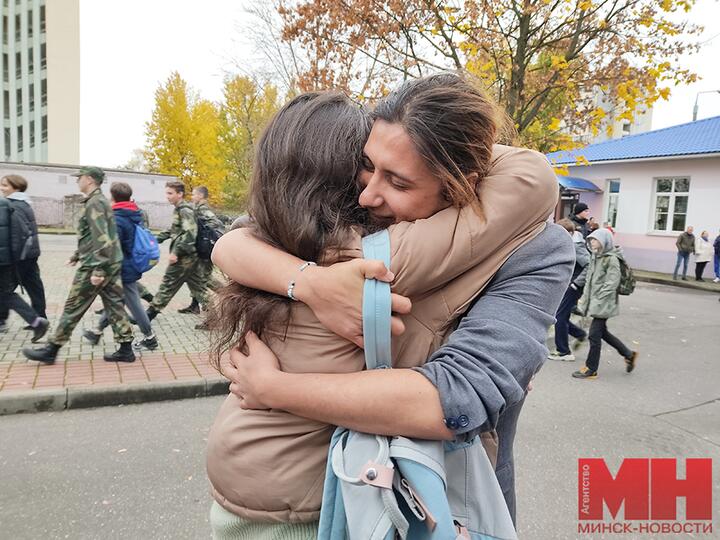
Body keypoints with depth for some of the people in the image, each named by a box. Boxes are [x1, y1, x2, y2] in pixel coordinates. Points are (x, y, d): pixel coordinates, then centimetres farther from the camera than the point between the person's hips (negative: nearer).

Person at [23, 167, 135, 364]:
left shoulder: (94, 203, -14)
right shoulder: (100, 201, 17)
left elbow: (102, 239, -23)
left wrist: (97, 270, -25)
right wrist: (78, 255, 34)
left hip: (95, 266, -9)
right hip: (112, 264, 9)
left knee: (73, 308, 1)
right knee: (114, 306, 8)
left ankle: (51, 350, 13)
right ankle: (125, 349, 10)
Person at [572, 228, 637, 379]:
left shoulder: (611, 259, -14)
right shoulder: (595, 257, 11)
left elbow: (612, 283, -19)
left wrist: (598, 298, -20)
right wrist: (585, 298, 11)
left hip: (604, 304, -9)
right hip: (594, 302, 9)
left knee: (594, 335, -3)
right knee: (602, 332, 19)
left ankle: (591, 369, 9)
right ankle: (628, 354, 36)